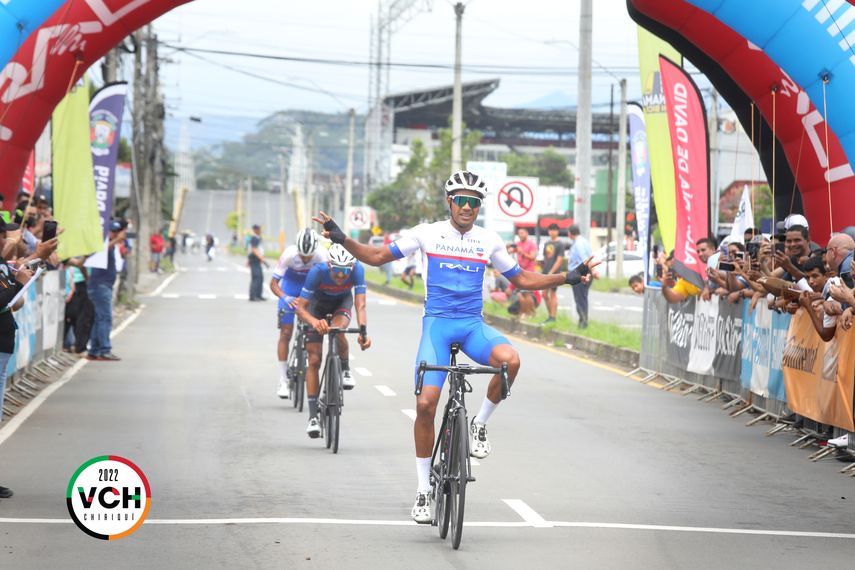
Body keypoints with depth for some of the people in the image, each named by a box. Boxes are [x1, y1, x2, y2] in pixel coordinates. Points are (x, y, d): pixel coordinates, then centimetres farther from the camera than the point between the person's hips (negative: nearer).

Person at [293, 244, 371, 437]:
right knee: (314, 360, -7)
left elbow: (360, 305, -35)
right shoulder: (318, 272, -36)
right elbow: (300, 308, -33)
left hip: (342, 301, 1)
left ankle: (345, 369, -4)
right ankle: (313, 416, -1)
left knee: (337, 330, -34)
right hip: (318, 303, 0)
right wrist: (314, 322, -54)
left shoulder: (357, 269, -33)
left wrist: (363, 331, -52)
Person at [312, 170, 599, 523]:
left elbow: (522, 280, 17)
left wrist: (567, 278, 7)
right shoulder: (427, 233, 2)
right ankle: (423, 490, 2)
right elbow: (377, 257, 6)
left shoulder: (489, 241, 7)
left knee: (509, 360, -32)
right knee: (426, 404, -14)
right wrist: (342, 240, -10)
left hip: (473, 324, 1)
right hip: (437, 322, -1)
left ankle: (480, 424, -6)